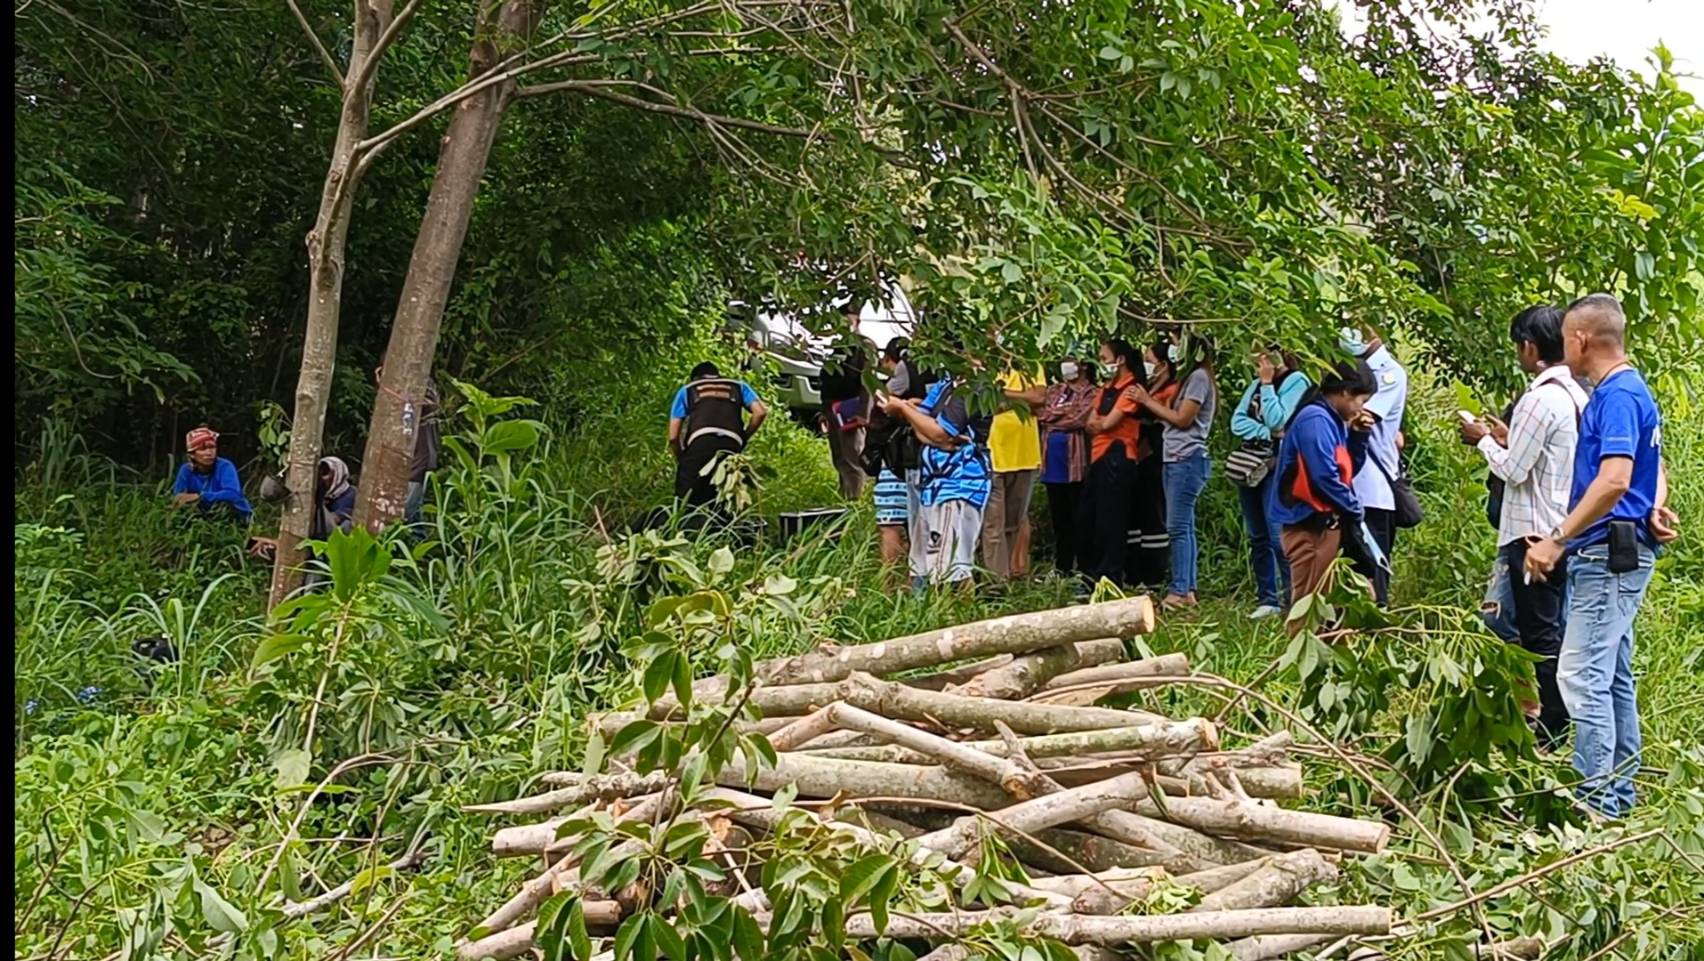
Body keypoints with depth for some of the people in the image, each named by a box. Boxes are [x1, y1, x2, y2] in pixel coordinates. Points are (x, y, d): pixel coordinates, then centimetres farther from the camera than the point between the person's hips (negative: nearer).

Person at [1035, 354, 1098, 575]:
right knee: (1058, 516, 11)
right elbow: (1041, 412, 9)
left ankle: (1083, 569, 1)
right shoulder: (1054, 391, 17)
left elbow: (1080, 419, -14)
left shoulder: (1091, 393, -4)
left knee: (1079, 517, -3)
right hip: (1053, 462, 6)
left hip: (1076, 461, -6)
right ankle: (1061, 567, 19)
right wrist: (1065, 413, -3)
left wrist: (1054, 417, -3)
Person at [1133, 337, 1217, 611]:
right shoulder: (1188, 378, 22)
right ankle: (1187, 591, 8)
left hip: (1187, 459, -10)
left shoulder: (1199, 377, -8)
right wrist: (1148, 401, 7)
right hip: (1175, 458, 10)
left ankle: (1179, 592, -13)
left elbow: (1182, 419, -13)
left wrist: (1148, 401, -5)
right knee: (1183, 527, 7)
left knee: (1179, 526, -12)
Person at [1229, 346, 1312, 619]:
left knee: (1278, 537, -14)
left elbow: (1277, 421, -16)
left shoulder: (1296, 381, -5)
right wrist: (1266, 433, -11)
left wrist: (1267, 383, -10)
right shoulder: (1256, 383, 15)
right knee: (1258, 538, 8)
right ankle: (1266, 600, 14)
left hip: (1277, 466, -7)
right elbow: (1237, 422, 5)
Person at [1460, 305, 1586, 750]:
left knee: (1540, 634, -3)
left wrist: (1484, 440, -1)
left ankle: (1546, 734, 1)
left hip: (1535, 534, -9)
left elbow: (1513, 470, -17)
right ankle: (1560, 726, 20)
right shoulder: (1577, 395, 9)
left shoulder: (1541, 399, -19)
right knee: (1554, 630, 15)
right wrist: (1509, 437, 14)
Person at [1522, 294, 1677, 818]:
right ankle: (1620, 791, 21)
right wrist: (1656, 505, 9)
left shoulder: (1618, 396, -16)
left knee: (1582, 674, -12)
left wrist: (1557, 538, -26)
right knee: (1613, 676, 14)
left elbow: (1614, 481, -27)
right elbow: (1653, 470, 28)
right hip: (1614, 554, 11)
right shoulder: (1629, 392, 17)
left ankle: (1597, 799, -12)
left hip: (1611, 554, -11)